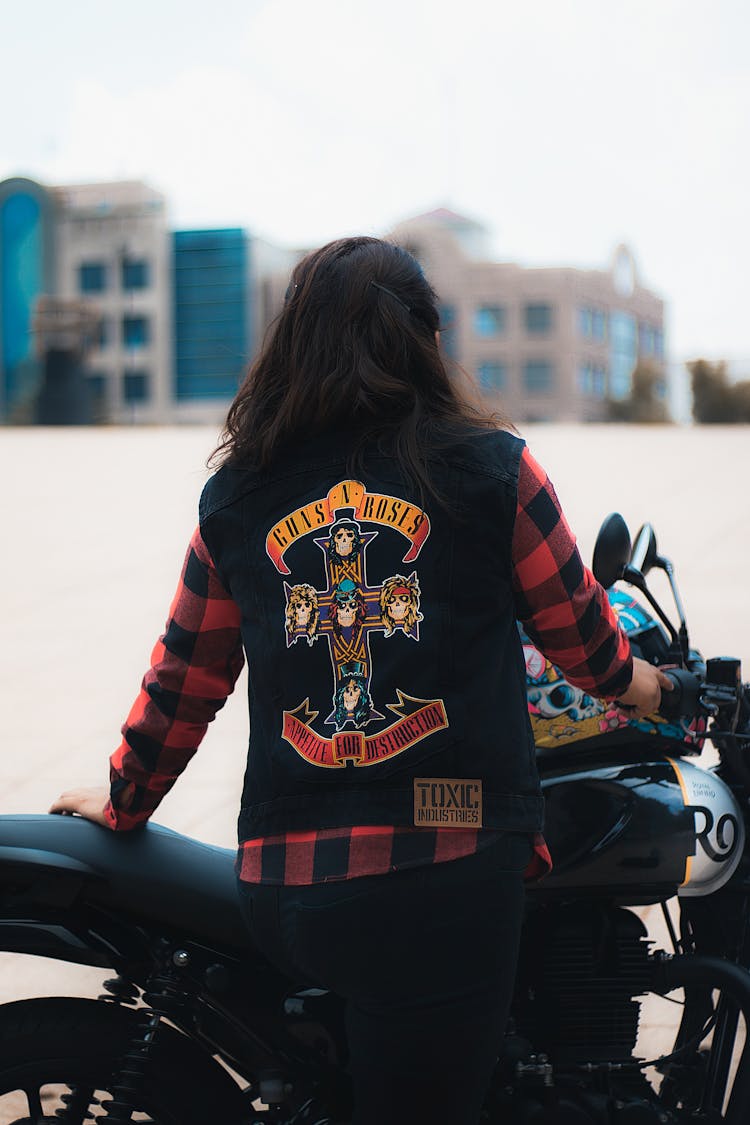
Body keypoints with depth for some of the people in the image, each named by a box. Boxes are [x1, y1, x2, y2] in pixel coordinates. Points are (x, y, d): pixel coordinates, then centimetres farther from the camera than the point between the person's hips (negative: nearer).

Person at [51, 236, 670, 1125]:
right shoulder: (492, 469, 0)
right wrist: (636, 685, 34)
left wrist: (122, 803, 33)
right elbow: (578, 632, 11)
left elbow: (183, 682, 15)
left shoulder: (237, 495, 7)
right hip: (447, 883, -2)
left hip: (278, 892, 3)